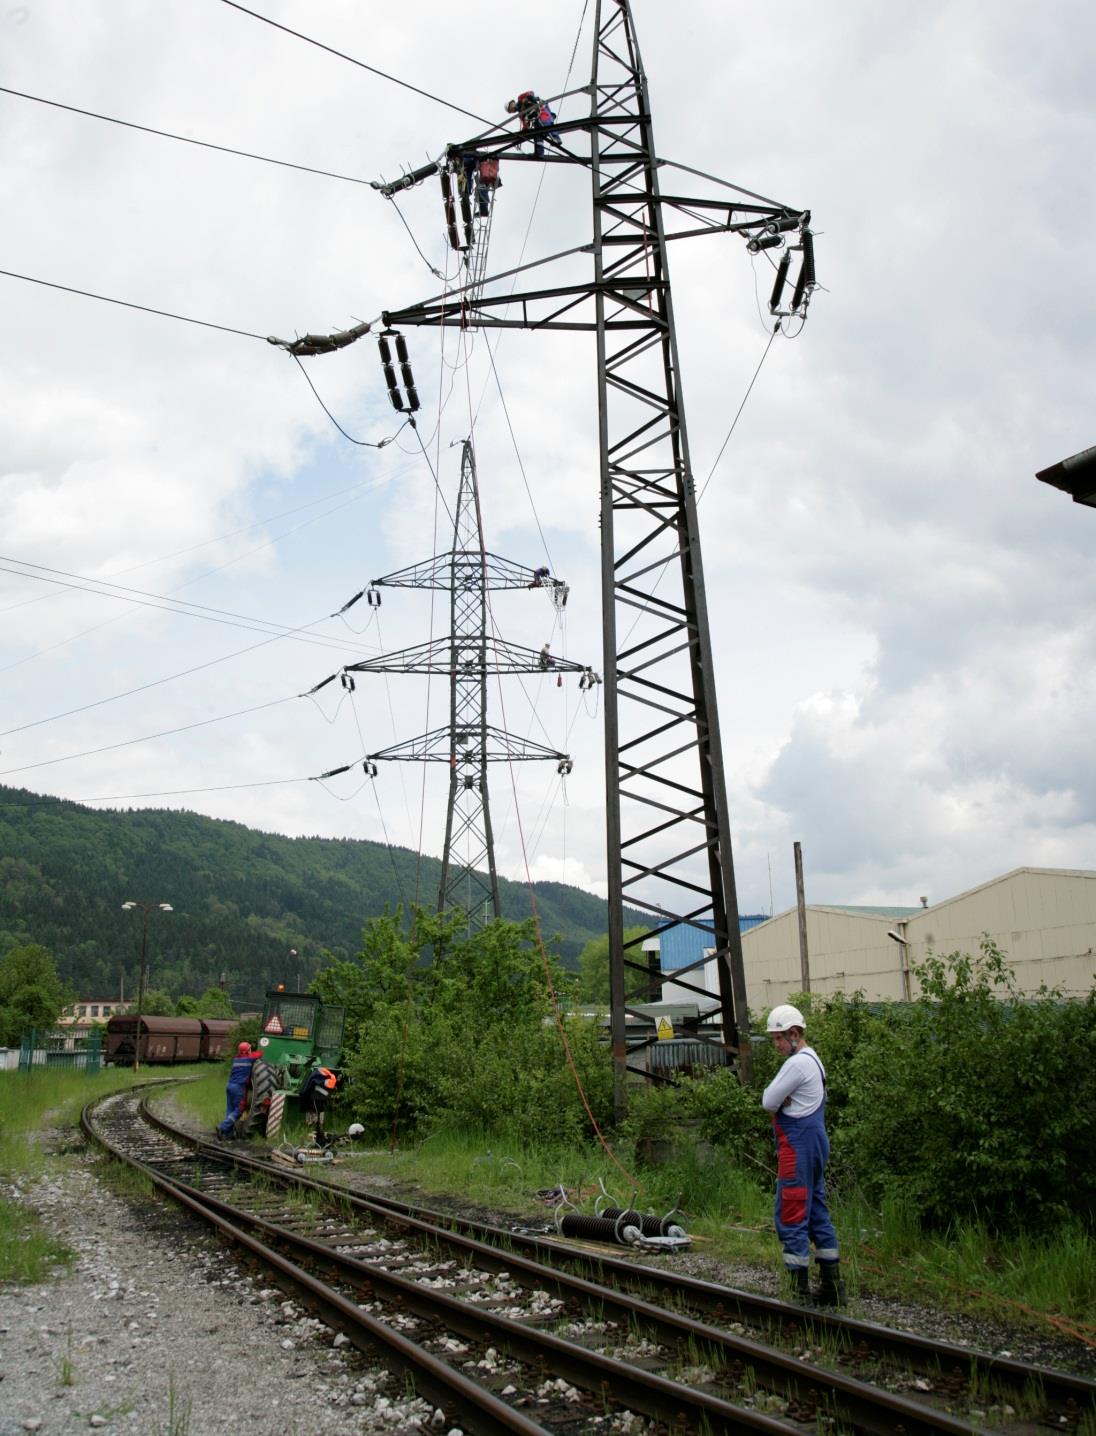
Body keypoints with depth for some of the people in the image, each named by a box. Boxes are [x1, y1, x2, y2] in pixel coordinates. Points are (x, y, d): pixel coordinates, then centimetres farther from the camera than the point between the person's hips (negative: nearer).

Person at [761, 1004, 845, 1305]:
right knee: (817, 1214, 14)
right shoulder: (813, 1060, 16)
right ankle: (832, 1286, 19)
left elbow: (768, 1101, -16)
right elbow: (772, 1101, 16)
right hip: (815, 1143, 10)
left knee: (790, 1217, -5)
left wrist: (778, 1102, 2)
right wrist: (782, 1102, -4)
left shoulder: (797, 1063, -17)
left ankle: (800, 1290, -2)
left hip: (798, 1146, -10)